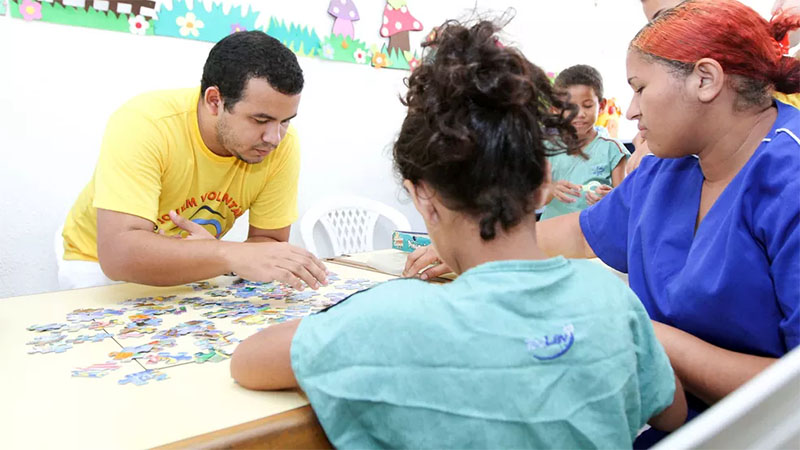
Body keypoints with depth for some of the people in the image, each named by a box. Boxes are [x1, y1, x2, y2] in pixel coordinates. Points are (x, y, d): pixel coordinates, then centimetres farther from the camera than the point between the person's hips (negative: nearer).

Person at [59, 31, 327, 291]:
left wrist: (213, 254, -29)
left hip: (196, 270, 3)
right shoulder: (143, 125, -28)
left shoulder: (282, 144, -19)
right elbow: (119, 252, -35)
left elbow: (271, 243, -11)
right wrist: (230, 255, -46)